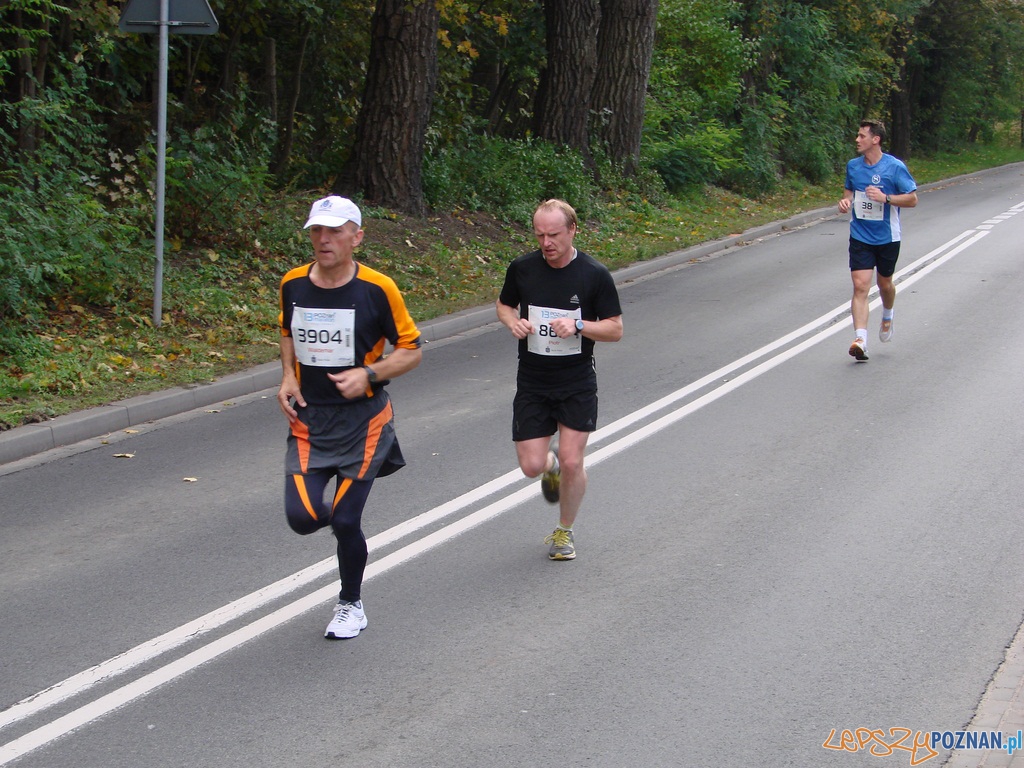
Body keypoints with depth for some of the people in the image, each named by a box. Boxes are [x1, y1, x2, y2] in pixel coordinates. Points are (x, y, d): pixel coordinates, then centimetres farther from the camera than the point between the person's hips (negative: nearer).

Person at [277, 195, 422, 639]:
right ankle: (343, 506, 26)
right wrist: (288, 377, 4)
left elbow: (411, 350, -3)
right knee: (302, 517, -12)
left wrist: (369, 374, -18)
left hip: (361, 419, -3)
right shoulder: (293, 284, 1)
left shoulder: (377, 289, -11)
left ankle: (351, 606, 25)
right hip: (308, 418, 3)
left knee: (345, 522, -2)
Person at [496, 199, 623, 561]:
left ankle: (565, 532, 19)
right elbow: (504, 304, 14)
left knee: (571, 462, -6)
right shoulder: (522, 268, -3)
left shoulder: (595, 274, -9)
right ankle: (552, 462, 37)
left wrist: (578, 326, -23)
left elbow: (615, 329, -4)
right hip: (532, 384, 2)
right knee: (531, 466, -2)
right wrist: (513, 321, -9)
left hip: (577, 384, -2)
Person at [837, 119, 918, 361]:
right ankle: (861, 339, -20)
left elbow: (912, 199, -8)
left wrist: (885, 198, -22)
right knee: (860, 286, -12)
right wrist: (846, 201, -3)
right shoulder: (853, 166, 2)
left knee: (884, 283, 16)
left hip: (887, 237, -2)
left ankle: (887, 318, 49)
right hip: (860, 236, 2)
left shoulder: (895, 167, -11)